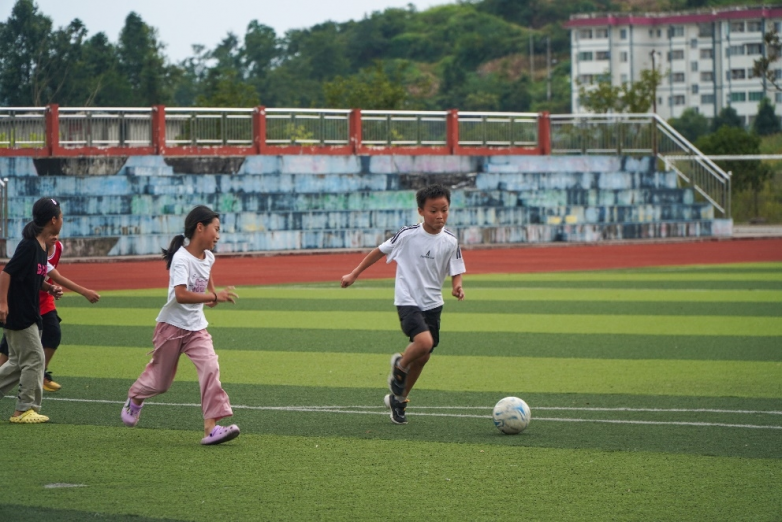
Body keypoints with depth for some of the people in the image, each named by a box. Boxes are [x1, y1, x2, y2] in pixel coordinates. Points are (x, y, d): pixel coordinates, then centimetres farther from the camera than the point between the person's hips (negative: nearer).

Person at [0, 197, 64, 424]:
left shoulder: (42, 247, 9)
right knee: (34, 359, -4)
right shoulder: (29, 246, -19)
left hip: (28, 314, 10)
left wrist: (49, 288, 6)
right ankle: (25, 409, 4)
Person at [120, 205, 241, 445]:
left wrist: (211, 293, 7)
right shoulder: (181, 259, -22)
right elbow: (181, 295, -35)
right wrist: (214, 296, -40)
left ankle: (211, 427, -21)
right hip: (172, 326, -6)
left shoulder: (208, 257, 2)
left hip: (197, 327, 6)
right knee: (160, 378, 9)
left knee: (210, 368, -16)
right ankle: (134, 399, 43)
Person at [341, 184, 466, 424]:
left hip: (432, 304, 5)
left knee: (423, 356, 10)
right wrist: (354, 274, 5)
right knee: (424, 342, -28)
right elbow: (380, 251, 1)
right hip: (408, 301, -5)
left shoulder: (450, 242, -4)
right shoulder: (408, 235, -12)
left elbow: (456, 272, 4)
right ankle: (400, 366, 6)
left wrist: (457, 287, -19)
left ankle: (399, 399, 32)